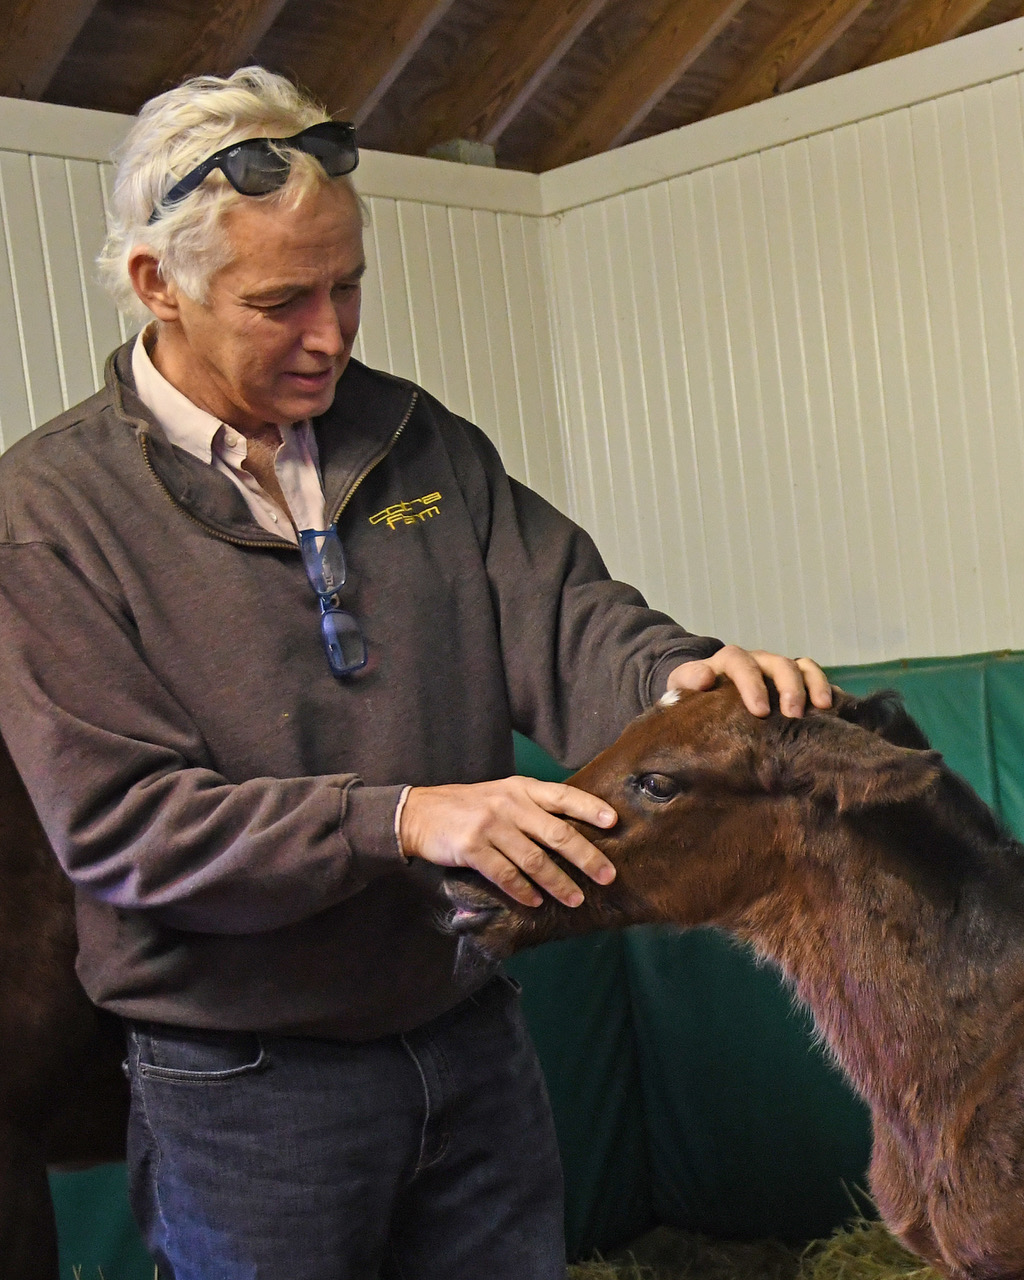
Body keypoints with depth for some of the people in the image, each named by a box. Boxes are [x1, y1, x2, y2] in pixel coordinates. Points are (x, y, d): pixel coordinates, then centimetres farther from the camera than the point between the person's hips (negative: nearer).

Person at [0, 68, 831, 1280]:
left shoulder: (419, 440, 4)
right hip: (245, 1082, -4)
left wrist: (682, 678, -25)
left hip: (474, 1041, 5)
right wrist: (402, 821, -28)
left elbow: (559, 614, -2)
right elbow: (114, 819, -18)